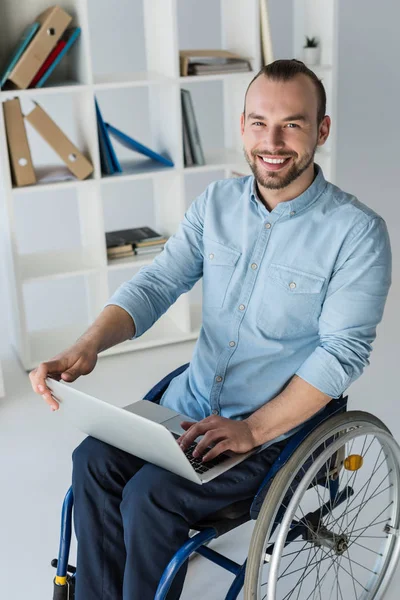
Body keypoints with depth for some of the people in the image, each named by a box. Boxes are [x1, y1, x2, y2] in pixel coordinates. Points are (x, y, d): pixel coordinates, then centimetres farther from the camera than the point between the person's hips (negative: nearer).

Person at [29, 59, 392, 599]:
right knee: (94, 460, -17)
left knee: (150, 497, -23)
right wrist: (88, 346, -20)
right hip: (191, 403, 5)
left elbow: (344, 351, -15)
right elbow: (157, 284, -1)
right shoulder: (216, 203, 3)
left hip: (279, 422, -5)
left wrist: (252, 429, -22)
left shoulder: (357, 231, -13)